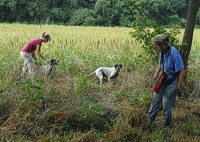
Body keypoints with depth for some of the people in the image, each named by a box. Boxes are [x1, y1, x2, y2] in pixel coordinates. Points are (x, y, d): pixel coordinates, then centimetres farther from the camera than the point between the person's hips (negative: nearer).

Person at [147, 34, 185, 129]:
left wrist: (180, 84, -16)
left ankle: (167, 126, 24)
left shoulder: (174, 54, -29)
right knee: (156, 100, 17)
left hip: (172, 82, -7)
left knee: (167, 104, 4)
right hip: (163, 79, 7)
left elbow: (181, 71, -22)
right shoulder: (161, 52, -8)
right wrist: (157, 73, 8)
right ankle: (150, 119, 36)